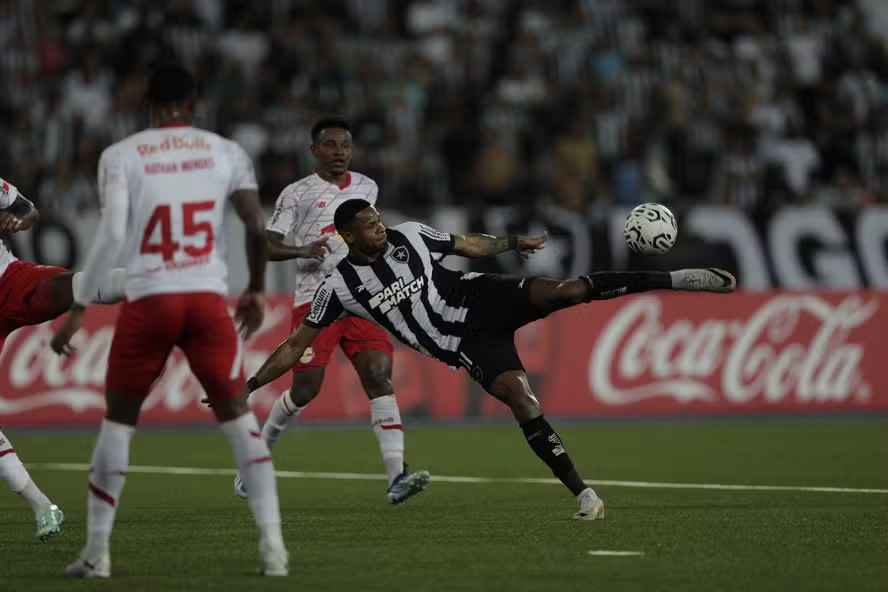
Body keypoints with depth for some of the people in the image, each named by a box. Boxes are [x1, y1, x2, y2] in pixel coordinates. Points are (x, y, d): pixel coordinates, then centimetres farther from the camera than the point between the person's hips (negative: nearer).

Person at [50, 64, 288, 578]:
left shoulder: (121, 156, 3)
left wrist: (79, 308, -4)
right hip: (209, 300, 1)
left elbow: (112, 235, -8)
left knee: (119, 420, 14)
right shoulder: (225, 153, 8)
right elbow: (258, 228, 2)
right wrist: (257, 290, 18)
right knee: (239, 418, 12)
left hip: (148, 302, -1)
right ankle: (273, 545, 3)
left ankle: (97, 552, 14)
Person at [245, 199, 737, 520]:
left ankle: (677, 279, -17)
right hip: (466, 346, -1)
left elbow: (470, 245, 14)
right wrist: (251, 384, -8)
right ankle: (583, 494, -17)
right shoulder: (340, 287, -7)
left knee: (565, 291, -21)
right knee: (521, 400, -22)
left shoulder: (409, 234, -2)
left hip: (484, 301, 1)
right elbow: (296, 344, -2)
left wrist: (513, 244, 4)